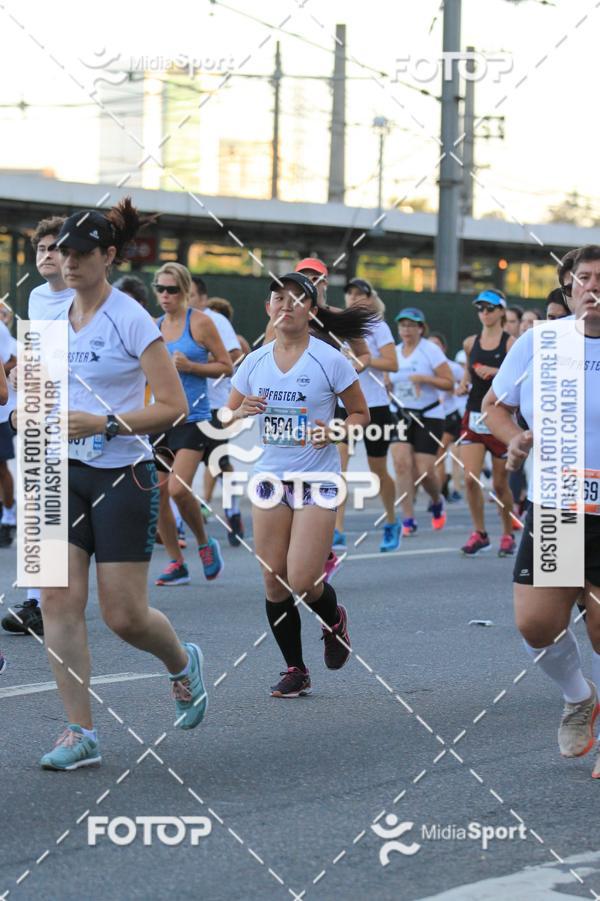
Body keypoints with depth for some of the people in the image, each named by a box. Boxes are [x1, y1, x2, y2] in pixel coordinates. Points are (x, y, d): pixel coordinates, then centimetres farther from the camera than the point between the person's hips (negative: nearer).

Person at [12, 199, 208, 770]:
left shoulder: (130, 319, -10)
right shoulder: (53, 320, 8)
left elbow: (172, 406, -13)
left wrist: (103, 423, -22)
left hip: (123, 476, -5)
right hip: (66, 473, 5)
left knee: (123, 615, -3)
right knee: (58, 598, -7)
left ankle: (183, 663, 31)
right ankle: (80, 733, -1)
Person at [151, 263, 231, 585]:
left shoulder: (200, 322, -4)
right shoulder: (153, 326, 11)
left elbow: (226, 366, -4)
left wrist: (190, 366, -16)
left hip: (192, 418, -6)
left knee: (178, 489, -19)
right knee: (157, 493, 1)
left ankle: (205, 544, 8)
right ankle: (176, 564, 13)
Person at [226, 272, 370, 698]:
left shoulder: (330, 360, -6)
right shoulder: (255, 362, 5)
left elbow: (361, 414, 3)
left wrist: (332, 430, -17)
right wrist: (244, 411, -10)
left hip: (318, 479, -4)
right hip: (271, 478, 4)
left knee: (302, 581, -11)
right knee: (274, 582, 2)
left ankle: (334, 620, 24)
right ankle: (295, 670, 16)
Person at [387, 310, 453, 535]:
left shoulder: (431, 350, -6)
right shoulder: (394, 352, 8)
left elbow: (449, 383, -10)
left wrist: (423, 378, -20)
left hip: (429, 416, -4)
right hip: (401, 415, 4)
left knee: (424, 471, -6)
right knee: (401, 462, -15)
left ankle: (437, 502, 28)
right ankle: (408, 519, -12)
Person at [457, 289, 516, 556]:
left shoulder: (511, 343, -7)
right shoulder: (470, 343, 7)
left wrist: (495, 372, -23)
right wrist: (464, 383, 6)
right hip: (474, 417, 3)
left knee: (499, 483, 5)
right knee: (470, 478, -9)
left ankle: (508, 535, 23)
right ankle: (479, 533, 5)